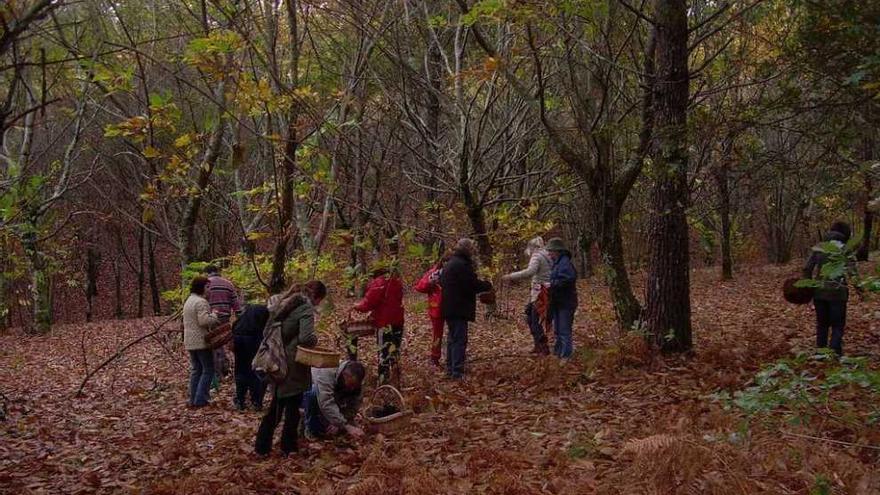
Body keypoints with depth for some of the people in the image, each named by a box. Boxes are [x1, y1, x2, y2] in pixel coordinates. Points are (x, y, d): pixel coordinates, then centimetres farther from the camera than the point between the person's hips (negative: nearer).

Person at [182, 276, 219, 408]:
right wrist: (214, 316, -8)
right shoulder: (201, 302, -17)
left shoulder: (188, 301, 16)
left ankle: (193, 399, 17)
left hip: (190, 341, 9)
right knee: (208, 369, -2)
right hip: (201, 341, -9)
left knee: (195, 370, 15)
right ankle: (200, 399, -5)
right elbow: (203, 320, -25)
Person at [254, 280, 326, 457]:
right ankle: (288, 448, 18)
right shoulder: (306, 308, -16)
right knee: (293, 407, 9)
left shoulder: (284, 302, 9)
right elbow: (305, 338, -27)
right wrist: (315, 339, -8)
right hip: (293, 366, -8)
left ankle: (262, 446, 21)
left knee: (277, 405, 19)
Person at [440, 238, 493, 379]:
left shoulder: (449, 263, 15)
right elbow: (472, 284, -20)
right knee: (460, 340, -7)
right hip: (459, 308, -10)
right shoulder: (462, 264, -17)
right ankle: (457, 372, -8)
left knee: (452, 338, 18)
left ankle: (450, 368, 24)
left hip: (449, 308, 10)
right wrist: (487, 285, -2)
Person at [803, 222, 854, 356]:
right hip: (837, 293, -4)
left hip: (819, 292, 4)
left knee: (822, 324, 17)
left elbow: (807, 269, 4)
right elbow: (852, 272, -17)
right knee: (838, 326, 8)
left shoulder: (818, 248, 4)